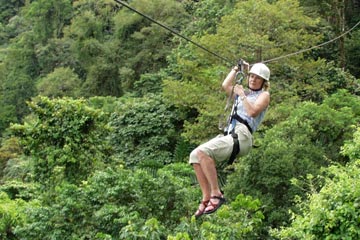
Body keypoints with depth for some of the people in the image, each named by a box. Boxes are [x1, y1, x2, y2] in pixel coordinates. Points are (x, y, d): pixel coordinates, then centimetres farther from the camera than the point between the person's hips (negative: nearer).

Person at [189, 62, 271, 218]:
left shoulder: (264, 95, 10)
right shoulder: (243, 93, 31)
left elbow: (253, 112, -7)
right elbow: (225, 86, 19)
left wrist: (242, 95, -4)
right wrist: (236, 69, 25)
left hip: (241, 136, -8)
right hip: (229, 134, 8)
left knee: (202, 151, -29)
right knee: (195, 156, -13)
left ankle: (216, 194, -28)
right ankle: (206, 198, -14)